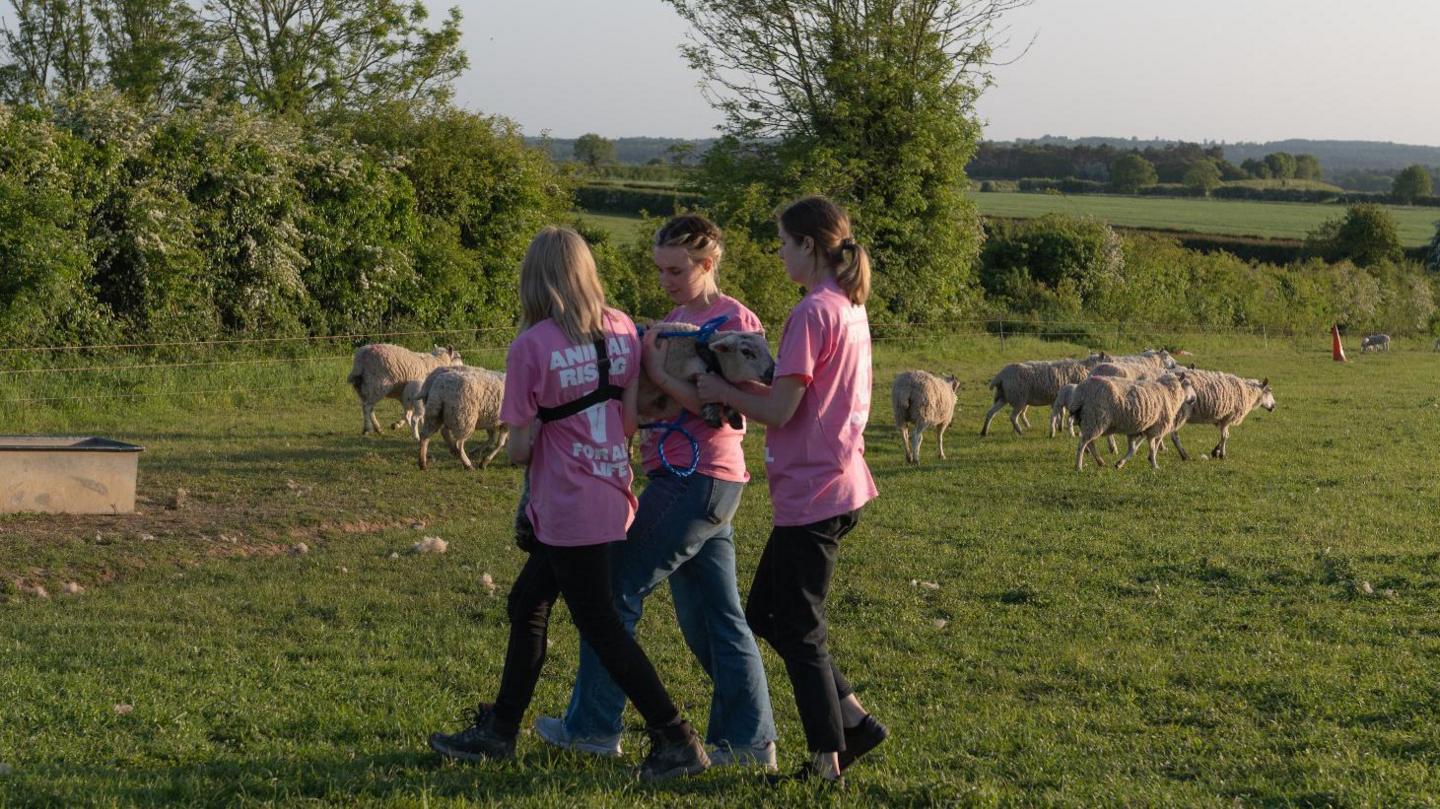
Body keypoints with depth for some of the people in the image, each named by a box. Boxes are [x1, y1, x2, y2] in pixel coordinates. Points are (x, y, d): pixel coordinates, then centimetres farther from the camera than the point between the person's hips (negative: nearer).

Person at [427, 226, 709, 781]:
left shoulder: (531, 346, -16)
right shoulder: (621, 330, 1)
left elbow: (520, 447, -13)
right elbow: (631, 419, 3)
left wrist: (519, 448, 9)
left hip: (567, 507, -8)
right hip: (614, 496, 8)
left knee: (600, 625, 2)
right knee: (528, 602, 19)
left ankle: (677, 741, 3)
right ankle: (499, 730, 28)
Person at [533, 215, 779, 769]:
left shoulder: (734, 322, -10)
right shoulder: (677, 318, 16)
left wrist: (659, 373, -20)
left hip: (697, 481, -9)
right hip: (697, 481, 9)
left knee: (617, 589, -3)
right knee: (714, 614, 9)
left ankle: (593, 726, 6)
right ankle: (749, 741, 13)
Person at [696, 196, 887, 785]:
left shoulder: (812, 313, -17)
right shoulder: (850, 307, 12)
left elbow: (780, 411, -19)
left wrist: (722, 390, -5)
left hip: (811, 494, -9)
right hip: (843, 484, 9)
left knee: (797, 630, 2)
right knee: (766, 614, 18)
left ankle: (828, 759, 9)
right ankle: (853, 722, 19)